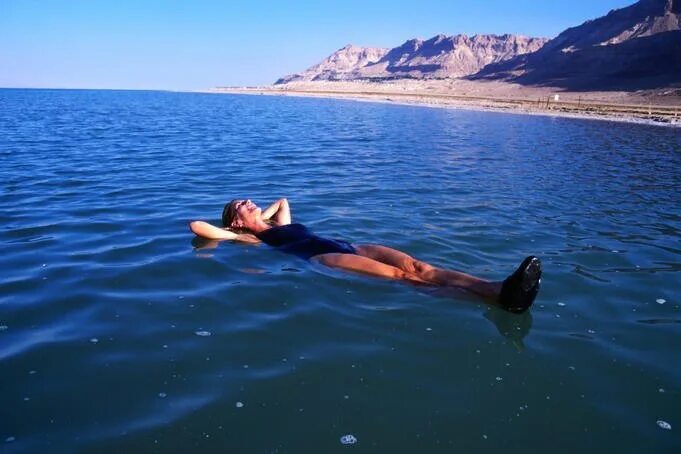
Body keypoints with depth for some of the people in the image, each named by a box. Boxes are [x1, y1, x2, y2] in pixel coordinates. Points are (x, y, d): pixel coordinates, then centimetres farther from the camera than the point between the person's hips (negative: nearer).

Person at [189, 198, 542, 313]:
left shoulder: (280, 224, 36)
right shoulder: (248, 238, 17)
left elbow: (282, 200, 57)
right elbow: (196, 226, 12)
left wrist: (263, 217, 43)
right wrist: (235, 230, 24)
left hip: (345, 246, 8)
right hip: (320, 258, -7)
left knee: (417, 266, -19)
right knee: (399, 274, -30)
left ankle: (497, 291, -39)